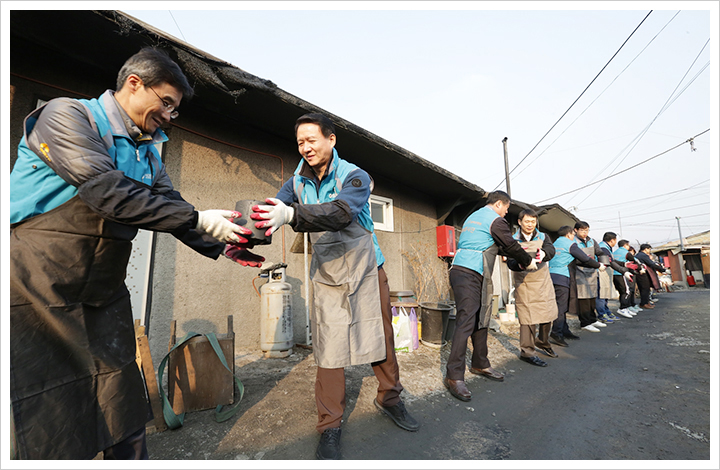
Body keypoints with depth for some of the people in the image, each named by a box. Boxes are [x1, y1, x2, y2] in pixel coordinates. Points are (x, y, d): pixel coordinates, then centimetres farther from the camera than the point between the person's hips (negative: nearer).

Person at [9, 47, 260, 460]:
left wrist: (221, 247, -1)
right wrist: (198, 218, -24)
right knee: (51, 432, 5)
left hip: (105, 298, 6)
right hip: (38, 296, -6)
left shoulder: (149, 155, 12)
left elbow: (172, 209, 10)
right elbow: (107, 193, -24)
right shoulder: (67, 115, -10)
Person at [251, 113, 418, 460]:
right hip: (327, 276, 2)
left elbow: (340, 212, -34)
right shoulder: (297, 182, 1)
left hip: (367, 271, -1)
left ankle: (389, 398, 36)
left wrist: (292, 214, -49)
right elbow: (272, 209, -15)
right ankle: (330, 425, 19)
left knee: (381, 338, 11)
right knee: (329, 347, 1)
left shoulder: (355, 177, -13)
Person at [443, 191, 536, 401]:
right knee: (466, 322, -12)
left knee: (480, 320, 15)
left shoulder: (473, 216, 24)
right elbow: (511, 245, 2)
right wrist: (528, 262, 19)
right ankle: (454, 376, -10)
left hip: (461, 271, 10)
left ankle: (480, 364, 26)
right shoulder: (496, 220, -3)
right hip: (470, 274, -10)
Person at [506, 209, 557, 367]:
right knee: (528, 317, -7)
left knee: (548, 313, 13)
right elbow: (510, 262, -12)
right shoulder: (514, 240, -1)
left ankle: (543, 342, 37)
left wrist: (544, 253, -37)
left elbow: (551, 249, -13)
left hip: (543, 282, 4)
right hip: (524, 284, -4)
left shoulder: (542, 237, 9)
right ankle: (527, 351, 5)